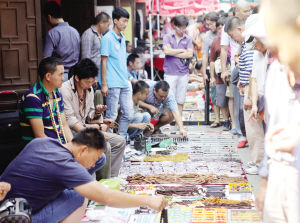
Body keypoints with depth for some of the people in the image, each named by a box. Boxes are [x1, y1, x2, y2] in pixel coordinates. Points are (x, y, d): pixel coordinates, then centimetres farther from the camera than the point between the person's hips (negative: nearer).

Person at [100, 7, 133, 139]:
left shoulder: (122, 38, 14)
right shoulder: (107, 38, -9)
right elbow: (104, 62, -10)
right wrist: (104, 84, -13)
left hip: (124, 84, 8)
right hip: (113, 84, -8)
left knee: (128, 114, 9)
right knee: (111, 116, -2)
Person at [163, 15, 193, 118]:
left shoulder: (188, 39, 9)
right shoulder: (168, 37, 6)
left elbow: (190, 54, -4)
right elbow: (167, 51, -9)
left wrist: (174, 53, -4)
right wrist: (182, 50, -2)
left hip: (183, 73, 2)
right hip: (170, 73, -2)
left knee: (180, 101, 5)